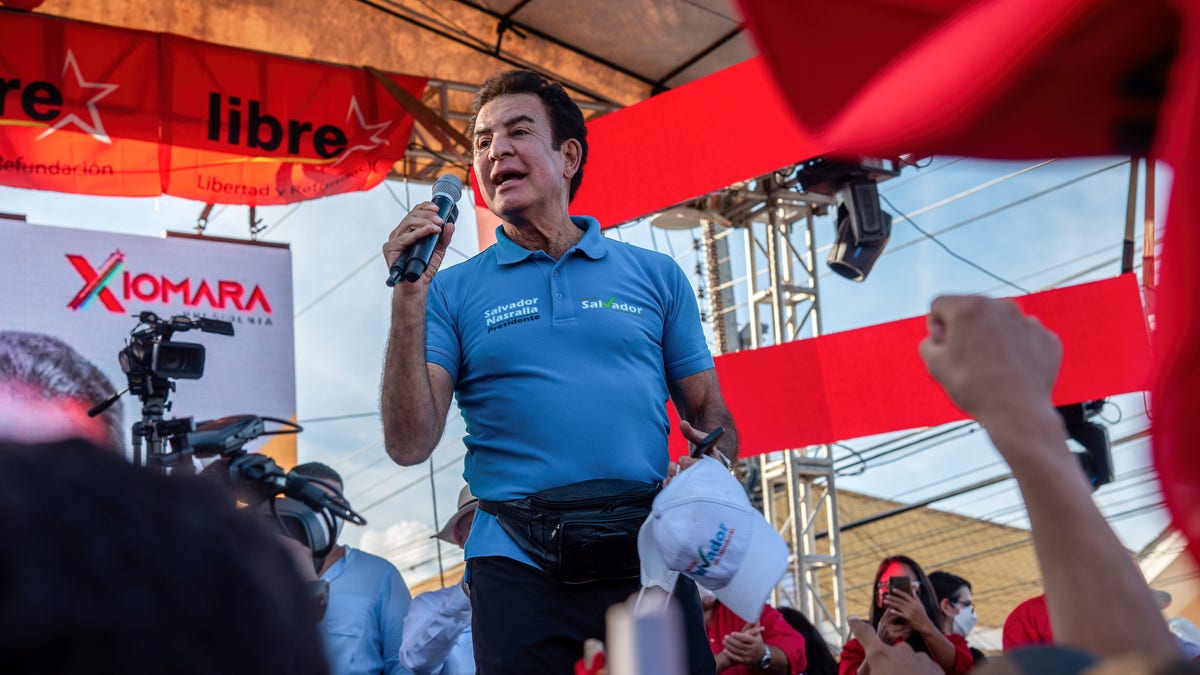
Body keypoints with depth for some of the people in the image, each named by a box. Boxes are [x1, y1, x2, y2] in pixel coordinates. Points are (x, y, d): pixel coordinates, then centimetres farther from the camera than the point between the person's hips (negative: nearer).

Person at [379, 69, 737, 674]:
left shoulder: (655, 276, 13)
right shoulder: (452, 291, 8)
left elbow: (710, 414, 16)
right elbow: (409, 444, -2)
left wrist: (712, 460, -8)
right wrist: (409, 295, -9)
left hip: (646, 557, 1)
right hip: (519, 567, -1)